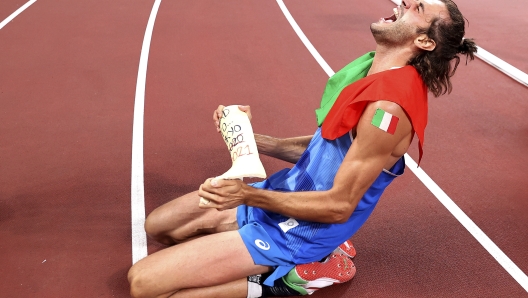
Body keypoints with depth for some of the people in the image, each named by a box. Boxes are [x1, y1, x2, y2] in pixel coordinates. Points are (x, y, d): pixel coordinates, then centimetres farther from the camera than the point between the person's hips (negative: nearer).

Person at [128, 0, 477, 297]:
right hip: (288, 190, 9)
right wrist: (251, 140, 0)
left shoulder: (389, 106, -27)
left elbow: (339, 206, -23)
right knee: (159, 225, 20)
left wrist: (249, 195, -26)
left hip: (295, 228, -9)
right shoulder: (372, 68, 1)